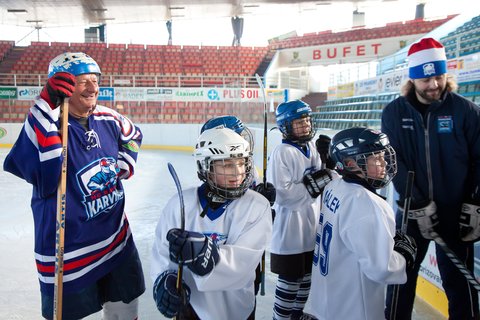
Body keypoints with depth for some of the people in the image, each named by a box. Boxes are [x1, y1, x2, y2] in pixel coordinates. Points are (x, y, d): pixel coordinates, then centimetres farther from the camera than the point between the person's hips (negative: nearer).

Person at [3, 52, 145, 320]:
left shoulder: (108, 119, -1)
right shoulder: (46, 125, -19)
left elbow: (134, 135, 21)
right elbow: (41, 177, -39)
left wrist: (126, 160, 4)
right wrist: (47, 105, -40)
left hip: (117, 238, 6)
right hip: (70, 252, -5)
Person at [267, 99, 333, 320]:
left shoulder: (311, 148, 5)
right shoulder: (282, 153, -19)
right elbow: (281, 193, -25)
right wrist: (312, 183, -25)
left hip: (312, 224, 8)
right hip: (291, 227, -8)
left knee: (307, 275, 22)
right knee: (290, 279, 6)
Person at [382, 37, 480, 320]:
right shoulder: (394, 113, -5)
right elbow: (393, 162, -8)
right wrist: (419, 205, -12)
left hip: (456, 212, -1)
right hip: (412, 210, 1)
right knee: (402, 275, 14)